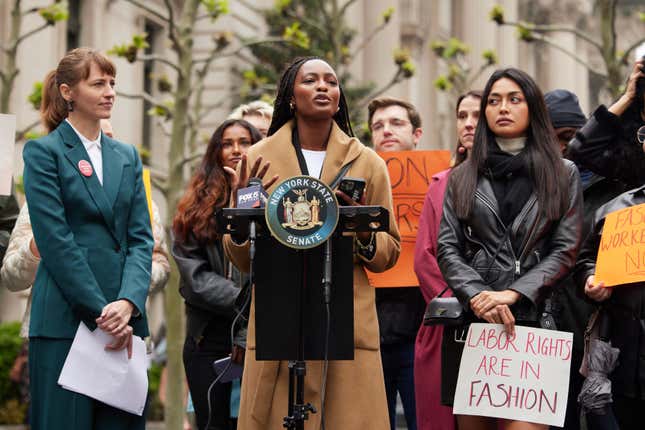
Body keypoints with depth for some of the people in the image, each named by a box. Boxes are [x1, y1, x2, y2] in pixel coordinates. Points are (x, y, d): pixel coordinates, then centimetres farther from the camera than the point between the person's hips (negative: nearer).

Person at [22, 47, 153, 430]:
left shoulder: (127, 156, 16)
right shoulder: (43, 152, -1)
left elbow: (141, 237, 8)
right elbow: (55, 240, -9)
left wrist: (128, 302, -10)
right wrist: (101, 312, -15)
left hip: (124, 317, 5)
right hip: (65, 321, -5)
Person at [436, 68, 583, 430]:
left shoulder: (563, 174, 11)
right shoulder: (464, 177, 15)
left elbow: (566, 250, 2)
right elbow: (447, 248, 7)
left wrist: (512, 294, -10)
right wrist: (479, 297, -11)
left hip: (535, 319, -2)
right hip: (471, 319, 2)